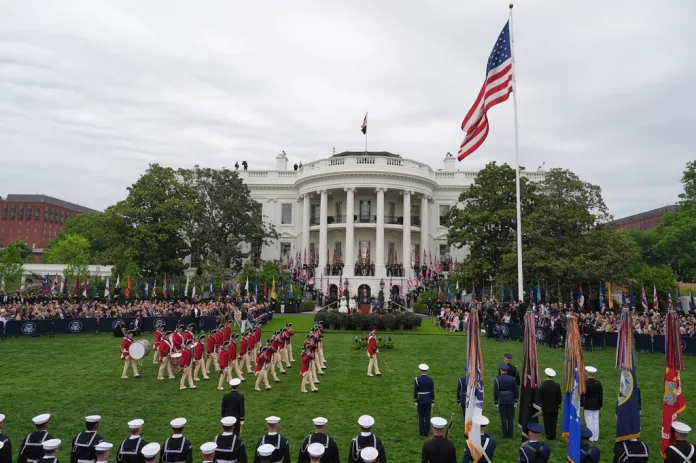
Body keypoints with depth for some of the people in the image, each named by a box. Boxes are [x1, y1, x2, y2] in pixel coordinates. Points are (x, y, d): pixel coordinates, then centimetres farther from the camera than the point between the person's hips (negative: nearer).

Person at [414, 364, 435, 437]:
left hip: (420, 400, -1)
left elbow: (415, 392, -11)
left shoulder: (417, 380, -15)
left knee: (421, 417, 11)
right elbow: (432, 392, -6)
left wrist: (415, 402, 1)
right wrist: (433, 402, 5)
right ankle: (426, 432, 17)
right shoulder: (430, 380, -11)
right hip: (428, 400, 1)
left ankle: (422, 432, 18)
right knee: (427, 416, 12)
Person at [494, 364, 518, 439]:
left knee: (503, 418, 7)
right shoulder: (512, 379, -4)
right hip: (511, 401, 2)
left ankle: (505, 435, 10)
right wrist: (516, 400, 11)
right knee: (511, 418, 9)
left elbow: (495, 392, -8)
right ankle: (510, 435, 13)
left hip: (502, 401, -2)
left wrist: (496, 402, 1)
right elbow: (516, 391, 1)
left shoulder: (497, 379, -9)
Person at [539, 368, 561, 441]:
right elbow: (559, 397, -2)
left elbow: (540, 397, -8)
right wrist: (559, 405, 14)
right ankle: (553, 436, 14)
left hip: (546, 407, -2)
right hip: (554, 408, 2)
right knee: (553, 422, 10)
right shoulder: (557, 385, -10)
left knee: (547, 422, 9)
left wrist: (541, 407, 5)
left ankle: (549, 435, 13)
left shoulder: (542, 385, -15)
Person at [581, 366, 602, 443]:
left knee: (589, 422, 2)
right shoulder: (598, 383, -1)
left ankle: (591, 438, 6)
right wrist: (600, 405, 16)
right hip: (596, 405, 4)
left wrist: (581, 404, -1)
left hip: (587, 405, -4)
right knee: (596, 421, 9)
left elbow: (582, 394, -11)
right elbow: (601, 395, 5)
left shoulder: (584, 383, -13)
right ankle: (596, 438, 14)